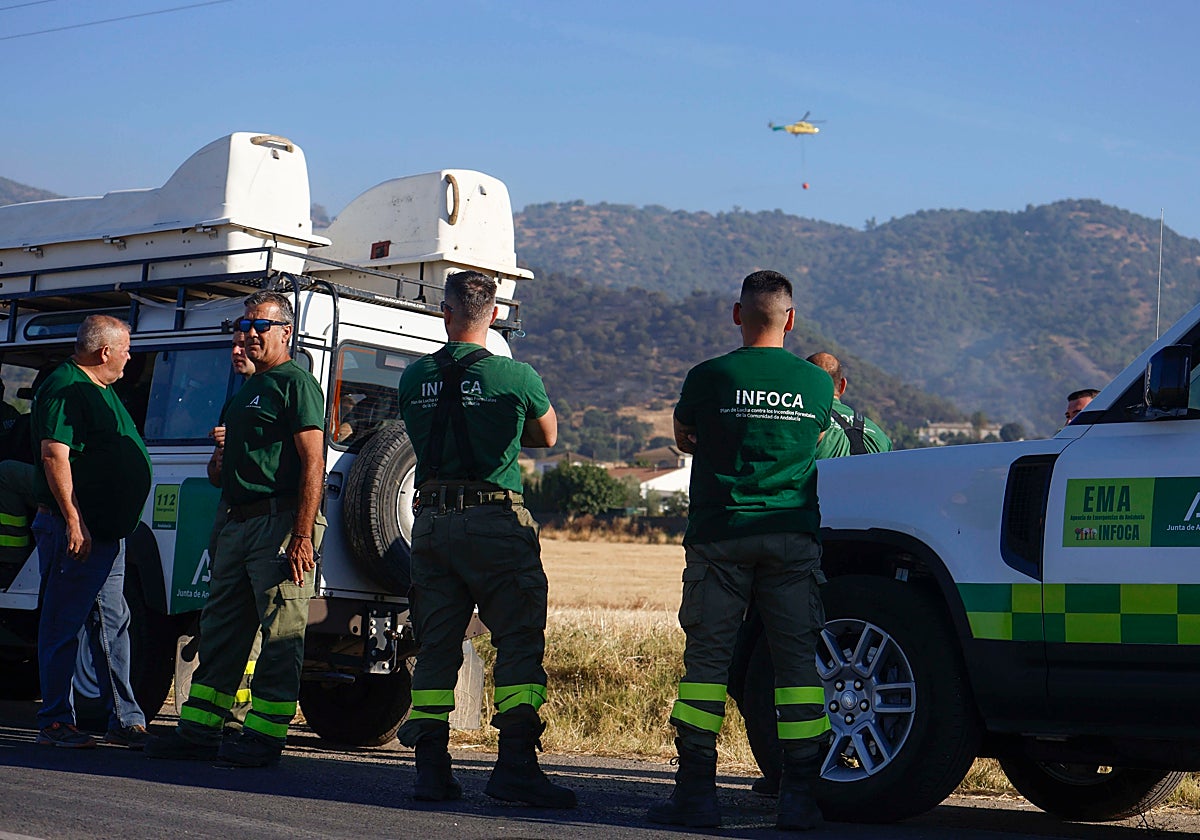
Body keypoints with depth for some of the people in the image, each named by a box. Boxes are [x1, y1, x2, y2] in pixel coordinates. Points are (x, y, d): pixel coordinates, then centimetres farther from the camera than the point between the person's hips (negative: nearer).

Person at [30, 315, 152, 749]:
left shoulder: (100, 390, 19)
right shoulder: (64, 388, -12)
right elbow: (54, 455, -21)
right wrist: (73, 520, -25)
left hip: (108, 530, 10)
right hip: (74, 529, -10)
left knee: (112, 625, 11)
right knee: (63, 624, -3)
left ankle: (125, 720, 16)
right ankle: (56, 723, 3)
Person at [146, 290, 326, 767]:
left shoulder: (295, 383, -5)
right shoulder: (244, 390, 23)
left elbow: (313, 464, -14)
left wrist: (302, 536, -21)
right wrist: (219, 466, 7)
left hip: (281, 520, -10)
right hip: (238, 522, 10)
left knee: (281, 634, -5)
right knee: (220, 630, 10)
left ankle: (264, 735, -2)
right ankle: (199, 730, 15)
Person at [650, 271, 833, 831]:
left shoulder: (708, 377, -2)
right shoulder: (816, 383, 4)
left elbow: (683, 438, 15)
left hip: (719, 536, -1)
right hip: (792, 535, 1)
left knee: (706, 658, 3)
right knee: (797, 659, 3)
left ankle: (695, 790, 2)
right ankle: (798, 795, 1)